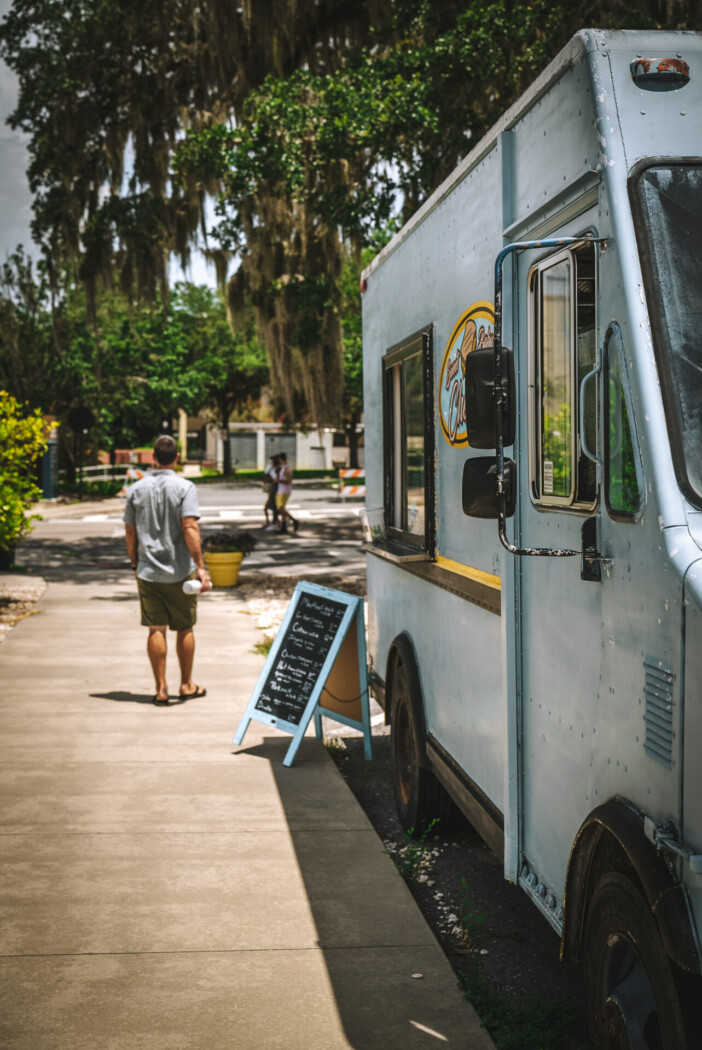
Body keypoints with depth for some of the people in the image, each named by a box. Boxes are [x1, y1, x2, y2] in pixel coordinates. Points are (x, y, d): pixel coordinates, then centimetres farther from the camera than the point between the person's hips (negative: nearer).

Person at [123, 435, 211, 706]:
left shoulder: (137, 489, 3)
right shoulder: (184, 487, -8)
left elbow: (130, 531, 7)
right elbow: (190, 528, -17)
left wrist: (135, 563, 19)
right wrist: (200, 566, -16)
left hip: (148, 572, 2)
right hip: (180, 571, -2)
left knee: (156, 630, 5)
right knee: (184, 628, 11)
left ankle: (161, 689, 6)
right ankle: (187, 685, 19)